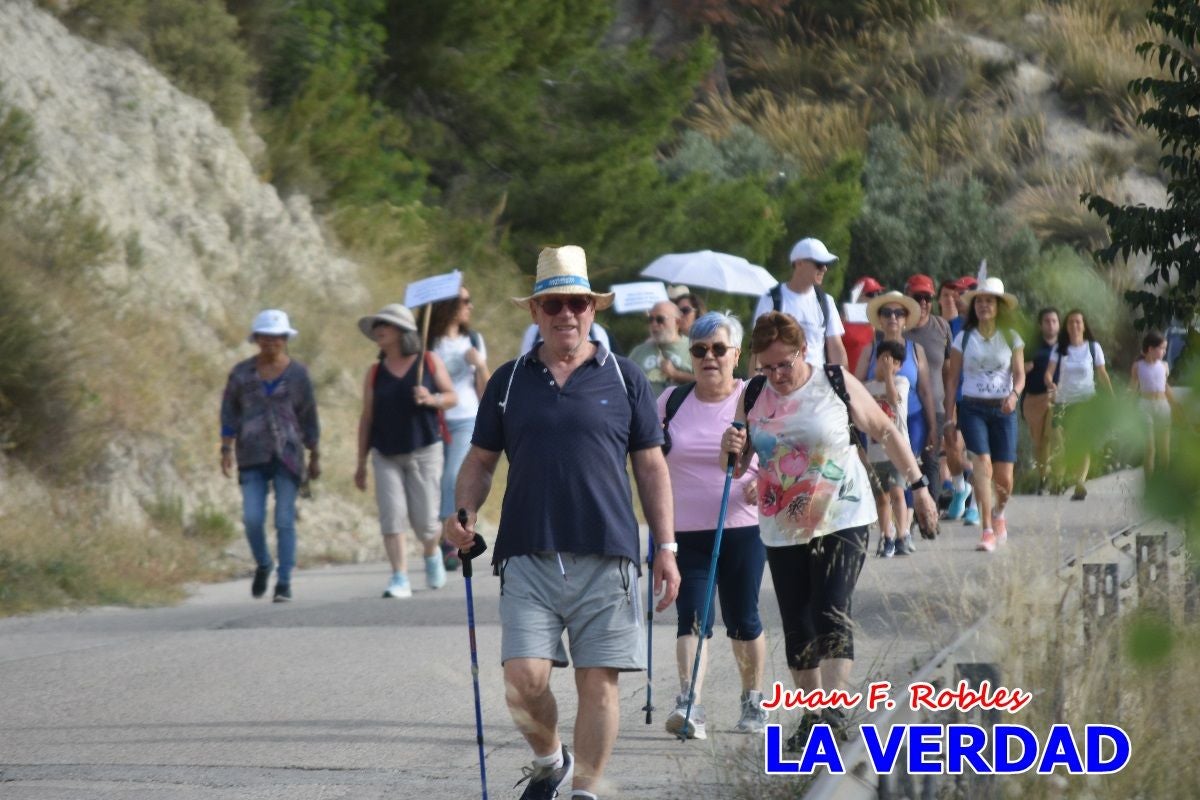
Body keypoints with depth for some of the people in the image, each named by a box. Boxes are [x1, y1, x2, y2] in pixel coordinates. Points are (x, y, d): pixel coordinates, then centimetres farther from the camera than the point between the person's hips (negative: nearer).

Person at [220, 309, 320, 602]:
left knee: (285, 520, -6)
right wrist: (226, 451, -4)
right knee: (252, 518, -9)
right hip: (253, 457, 1)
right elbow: (229, 414, 5)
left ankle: (284, 583, 0)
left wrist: (315, 457, 7)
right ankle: (263, 565, 19)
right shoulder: (242, 372, 3)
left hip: (287, 454, -1)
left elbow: (308, 417, 6)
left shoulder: (298, 373, 1)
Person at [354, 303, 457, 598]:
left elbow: (452, 397, 7)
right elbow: (366, 417, 10)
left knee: (424, 520, -3)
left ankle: (431, 554, 31)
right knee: (391, 517, -11)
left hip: (424, 451, -2)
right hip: (386, 455, 2)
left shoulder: (429, 361, 4)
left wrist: (432, 399, -16)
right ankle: (400, 579, -7)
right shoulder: (375, 373, 8)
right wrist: (361, 463, 9)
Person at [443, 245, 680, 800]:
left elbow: (651, 467, 9)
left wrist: (666, 548, 4)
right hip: (528, 557, 1)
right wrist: (463, 513, -4)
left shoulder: (623, 378, 7)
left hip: (606, 557, -1)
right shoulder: (508, 381, 10)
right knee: (524, 679, -9)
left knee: (598, 682, -2)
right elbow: (481, 460, 16)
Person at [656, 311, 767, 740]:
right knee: (692, 618, -11)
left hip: (742, 529, -1)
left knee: (743, 619, 8)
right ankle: (689, 705, -23)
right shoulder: (673, 400, 7)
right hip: (684, 532, 1)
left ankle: (753, 700, 27)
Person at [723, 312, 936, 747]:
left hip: (843, 519, -4)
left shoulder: (837, 384, -5)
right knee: (797, 626, 6)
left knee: (832, 613, -17)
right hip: (782, 528, 4)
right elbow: (736, 469, 10)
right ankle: (811, 714, 16)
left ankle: (834, 708, -23)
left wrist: (918, 485, 8)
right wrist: (731, 450, -13)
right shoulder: (753, 396, 3)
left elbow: (886, 432, 7)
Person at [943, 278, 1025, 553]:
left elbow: (1020, 375, 1)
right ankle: (988, 531, -19)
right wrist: (950, 415, 0)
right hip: (972, 408, -1)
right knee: (982, 464, -20)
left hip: (1003, 410, 1)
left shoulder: (1011, 338, 6)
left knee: (1004, 477, 0)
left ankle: (998, 513, 34)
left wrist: (1014, 394, -21)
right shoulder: (964, 338, 4)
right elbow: (952, 378, 5)